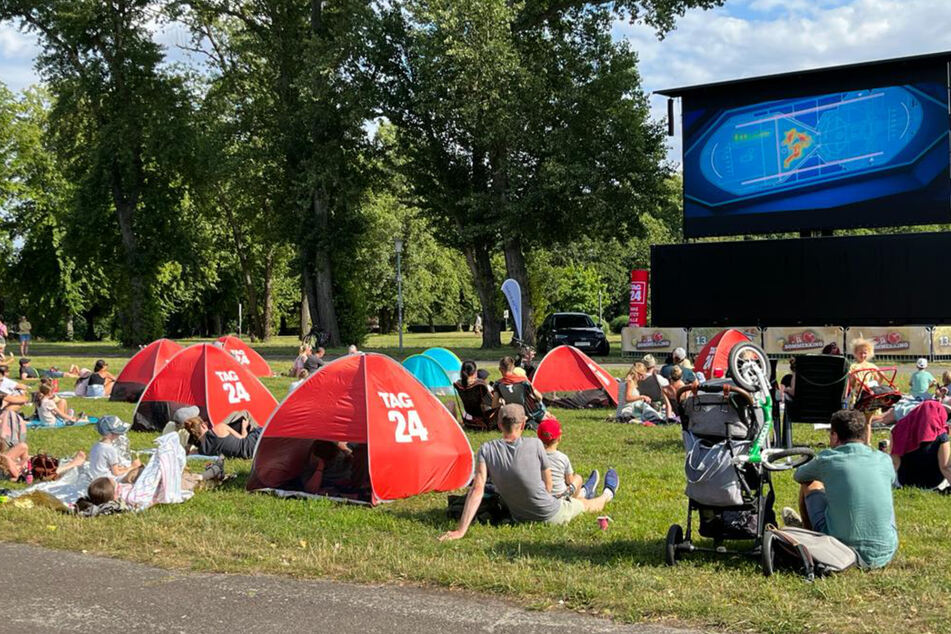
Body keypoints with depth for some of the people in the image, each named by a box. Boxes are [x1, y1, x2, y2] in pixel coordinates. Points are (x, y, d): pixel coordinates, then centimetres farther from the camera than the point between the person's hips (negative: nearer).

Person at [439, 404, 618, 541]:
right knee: (585, 504, 32)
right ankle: (608, 493, 61)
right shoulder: (534, 444, -19)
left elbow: (477, 489, -23)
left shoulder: (487, 450, -15)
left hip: (521, 518, 2)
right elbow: (548, 485, -7)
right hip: (551, 515, -2)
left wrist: (461, 530, -26)